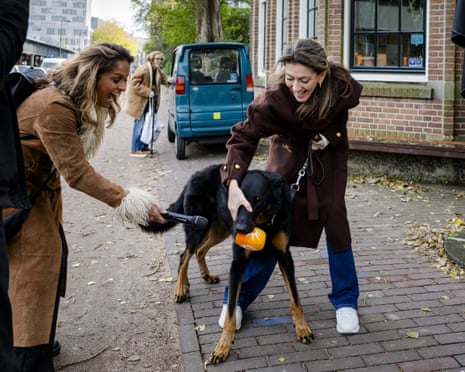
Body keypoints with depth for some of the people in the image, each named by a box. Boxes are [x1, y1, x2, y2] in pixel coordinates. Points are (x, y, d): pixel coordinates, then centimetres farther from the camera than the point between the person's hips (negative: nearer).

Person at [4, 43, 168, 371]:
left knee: (52, 257, 13)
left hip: (43, 187, 10)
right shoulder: (54, 107, -30)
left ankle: (40, 340, 27)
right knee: (33, 268, -9)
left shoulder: (78, 103, 1)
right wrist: (128, 201, -33)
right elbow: (78, 172, -32)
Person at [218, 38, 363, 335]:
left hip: (329, 155, 1)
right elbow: (244, 136, -30)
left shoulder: (342, 87, -30)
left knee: (336, 225, -4)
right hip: (289, 153, -1)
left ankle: (346, 301, 14)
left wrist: (328, 136, -20)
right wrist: (233, 183, -43)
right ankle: (238, 298, 12)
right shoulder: (275, 99, -35)